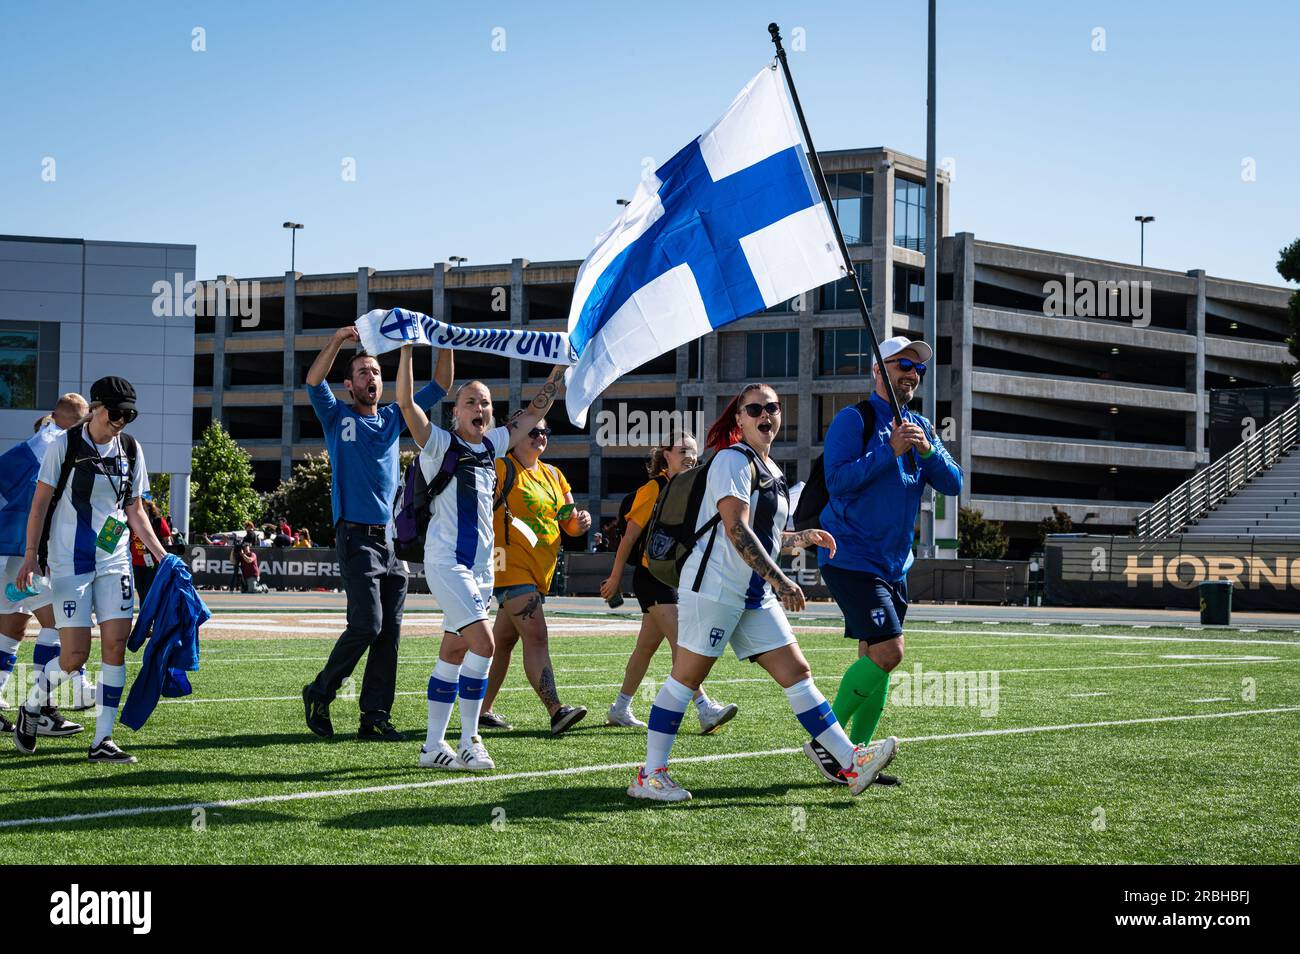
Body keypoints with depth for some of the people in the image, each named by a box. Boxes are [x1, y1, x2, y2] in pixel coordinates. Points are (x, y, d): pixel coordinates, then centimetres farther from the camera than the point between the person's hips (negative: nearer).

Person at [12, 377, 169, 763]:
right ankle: (30, 707, 20)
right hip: (69, 562, -4)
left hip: (114, 560, 4)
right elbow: (40, 503, -3)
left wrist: (161, 554, 8)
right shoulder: (64, 445, -6)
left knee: (116, 645, -7)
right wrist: (31, 556, -9)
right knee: (75, 655, -9)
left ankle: (103, 740, 0)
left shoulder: (130, 449, 7)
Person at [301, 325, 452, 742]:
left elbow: (440, 386, 16)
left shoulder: (393, 418, 17)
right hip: (356, 536, -5)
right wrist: (338, 341, -24)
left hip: (392, 537, 5)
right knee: (367, 625, -15)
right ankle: (320, 693, 4)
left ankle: (375, 717, 5)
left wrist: (445, 345, 2)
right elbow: (313, 381, -12)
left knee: (390, 631, 1)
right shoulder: (337, 417, 6)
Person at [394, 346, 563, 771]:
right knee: (483, 643, -17)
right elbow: (406, 402, -19)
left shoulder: (493, 445, 12)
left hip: (480, 567, 7)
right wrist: (407, 348, -25)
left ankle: (433, 746, 12)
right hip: (446, 562, -7)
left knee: (454, 653, 8)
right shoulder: (440, 444, -6)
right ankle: (469, 742, -10)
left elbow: (535, 411, 24)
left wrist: (561, 367, 23)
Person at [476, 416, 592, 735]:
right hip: (511, 567, -8)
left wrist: (581, 521, -3)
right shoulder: (501, 468, -6)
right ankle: (556, 711, -26)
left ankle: (482, 711, 19)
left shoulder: (553, 475, 17)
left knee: (503, 640, 12)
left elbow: (569, 525, 20)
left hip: (541, 571, 8)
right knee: (536, 636, -18)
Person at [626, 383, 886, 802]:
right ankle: (649, 776, 3)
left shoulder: (771, 471, 19)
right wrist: (780, 581, -23)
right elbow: (737, 531, -20)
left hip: (756, 596, 8)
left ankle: (851, 763, 1)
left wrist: (801, 538, 15)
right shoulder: (734, 460, -9)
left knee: (797, 672, 3)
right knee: (686, 677, -4)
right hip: (714, 587, -8)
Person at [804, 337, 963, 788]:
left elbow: (953, 484, 6)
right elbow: (838, 480, -18)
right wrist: (891, 451, -23)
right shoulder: (853, 419, -7)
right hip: (851, 558, -8)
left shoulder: (921, 427, 14)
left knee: (875, 659, 6)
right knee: (887, 652, -18)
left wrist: (927, 451, -12)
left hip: (894, 564, 8)